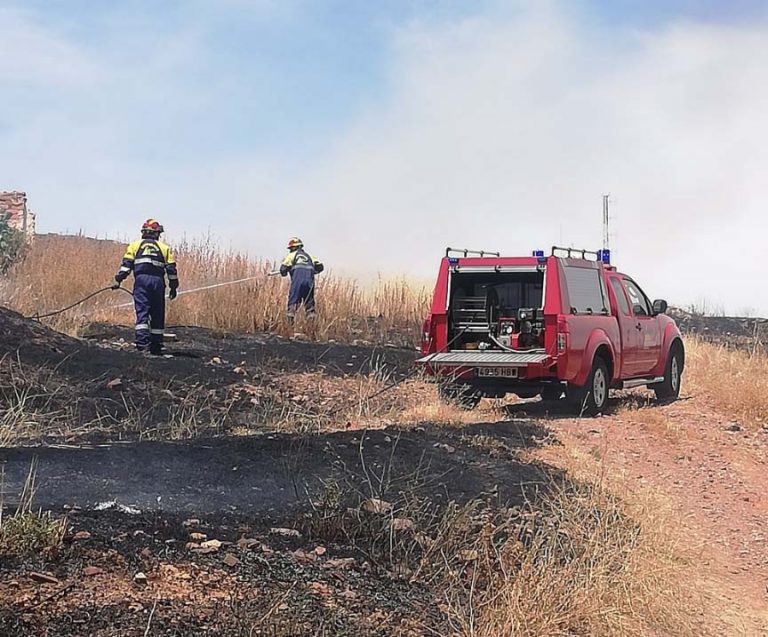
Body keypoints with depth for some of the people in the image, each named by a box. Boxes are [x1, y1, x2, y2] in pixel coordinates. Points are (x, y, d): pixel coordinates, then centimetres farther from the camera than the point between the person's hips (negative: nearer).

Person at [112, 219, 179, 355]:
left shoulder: (135, 245, 15)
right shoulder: (164, 248, 17)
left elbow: (126, 264, 3)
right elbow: (171, 269, 13)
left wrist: (118, 280, 1)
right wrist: (173, 287, 18)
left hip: (141, 280, -1)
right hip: (158, 281, 1)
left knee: (142, 312, -7)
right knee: (157, 314, 7)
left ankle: (142, 342, -23)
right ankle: (156, 346, 10)